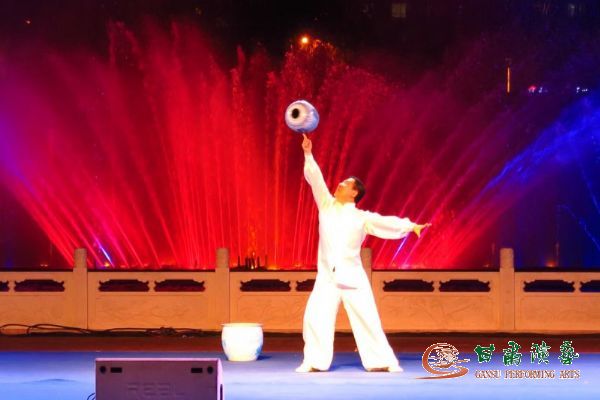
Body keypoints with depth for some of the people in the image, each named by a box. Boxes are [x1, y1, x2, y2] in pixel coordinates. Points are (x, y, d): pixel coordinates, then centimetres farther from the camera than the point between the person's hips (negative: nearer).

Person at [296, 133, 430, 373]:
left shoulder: (362, 218, 3)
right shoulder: (326, 205, 10)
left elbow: (385, 223, -6)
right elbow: (315, 179, 5)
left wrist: (410, 226, -18)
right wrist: (308, 154, -2)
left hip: (352, 276, -2)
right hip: (327, 276, 2)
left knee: (367, 319, -4)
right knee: (315, 318, -8)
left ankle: (382, 361, 4)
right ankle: (315, 362, 1)